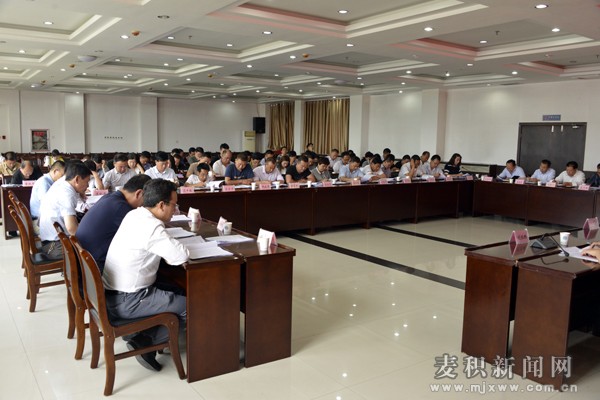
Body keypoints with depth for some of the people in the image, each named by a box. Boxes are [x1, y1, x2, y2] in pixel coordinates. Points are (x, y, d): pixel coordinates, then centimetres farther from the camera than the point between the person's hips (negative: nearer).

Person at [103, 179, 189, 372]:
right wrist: (176, 248, -4)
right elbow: (182, 256, -25)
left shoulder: (133, 215, 5)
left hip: (112, 291, 9)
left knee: (175, 291, 21)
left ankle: (141, 335, 14)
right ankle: (145, 342, 3)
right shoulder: (152, 227, -24)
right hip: (126, 302, -9)